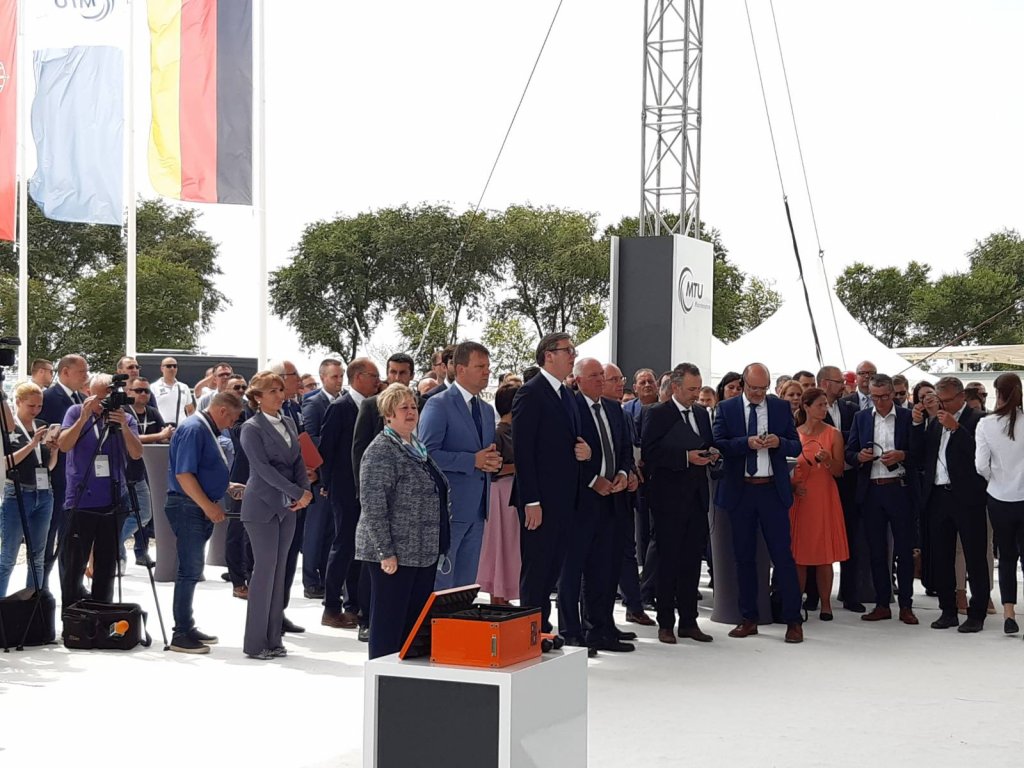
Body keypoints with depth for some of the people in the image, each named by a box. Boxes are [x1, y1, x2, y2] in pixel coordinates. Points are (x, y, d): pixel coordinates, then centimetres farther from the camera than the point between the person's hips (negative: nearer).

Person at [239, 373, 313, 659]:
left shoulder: (289, 423, 12)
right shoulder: (251, 428, -8)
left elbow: (298, 461, 11)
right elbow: (263, 467, -16)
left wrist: (306, 490, -7)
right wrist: (297, 492, -17)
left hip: (287, 506, 7)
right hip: (262, 507, -6)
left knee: (279, 571, 8)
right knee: (265, 569, -6)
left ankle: (273, 640, 14)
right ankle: (255, 643, 2)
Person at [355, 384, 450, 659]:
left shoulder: (417, 448, 15)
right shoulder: (381, 451, -12)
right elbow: (373, 506, -17)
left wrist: (438, 546, 20)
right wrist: (385, 552, -19)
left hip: (424, 552, 8)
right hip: (395, 553, -8)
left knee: (417, 622, 12)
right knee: (389, 623, -1)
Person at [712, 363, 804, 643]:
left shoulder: (781, 408, 6)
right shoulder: (726, 408, 3)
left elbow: (796, 446, 5)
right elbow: (718, 445, -6)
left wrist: (779, 442, -15)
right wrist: (747, 442, -20)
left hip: (773, 490, 0)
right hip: (739, 491, 1)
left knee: (783, 555, -3)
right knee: (744, 557, 8)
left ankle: (793, 620, 3)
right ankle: (748, 619, 17)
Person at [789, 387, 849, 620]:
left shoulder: (833, 434, 3)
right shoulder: (793, 433, 5)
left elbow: (839, 471, 0)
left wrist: (827, 460, -19)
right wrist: (792, 485, -7)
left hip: (825, 497, -1)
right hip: (798, 497, 1)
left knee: (824, 553, 0)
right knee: (798, 553, 1)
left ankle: (825, 604, 7)